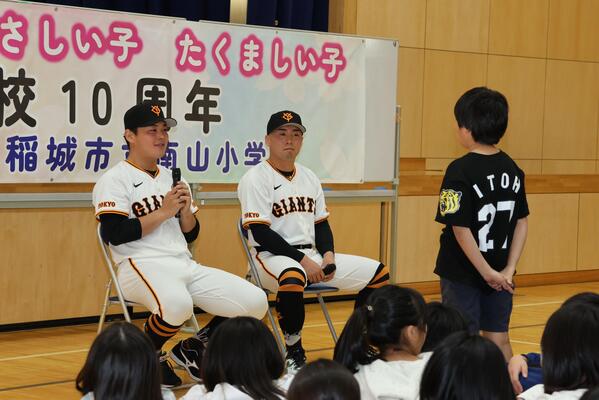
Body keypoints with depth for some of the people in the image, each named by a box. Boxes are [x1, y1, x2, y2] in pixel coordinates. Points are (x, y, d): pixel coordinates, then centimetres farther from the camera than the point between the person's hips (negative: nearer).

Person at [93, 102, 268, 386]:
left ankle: (191, 350, 11)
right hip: (141, 265, -7)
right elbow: (115, 234, -14)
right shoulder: (115, 179, -2)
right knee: (177, 305, -41)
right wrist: (164, 212, -12)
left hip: (186, 266, 7)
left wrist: (185, 210, -2)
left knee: (254, 302, -10)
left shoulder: (172, 178, 20)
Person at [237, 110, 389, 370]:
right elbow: (260, 232, -16)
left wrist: (328, 254, -3)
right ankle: (293, 351, -22)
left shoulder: (309, 178, 15)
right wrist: (303, 260, -19)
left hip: (312, 256, 8)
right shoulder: (256, 178, -8)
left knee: (379, 273, 3)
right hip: (273, 256, -8)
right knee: (292, 277, -43)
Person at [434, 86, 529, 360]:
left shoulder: (460, 171, -17)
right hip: (500, 271, 5)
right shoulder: (512, 169, 2)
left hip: (462, 273, -5)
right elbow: (522, 223, 3)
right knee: (498, 339, 14)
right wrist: (508, 270, 0)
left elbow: (460, 228, -20)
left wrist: (487, 272, -14)